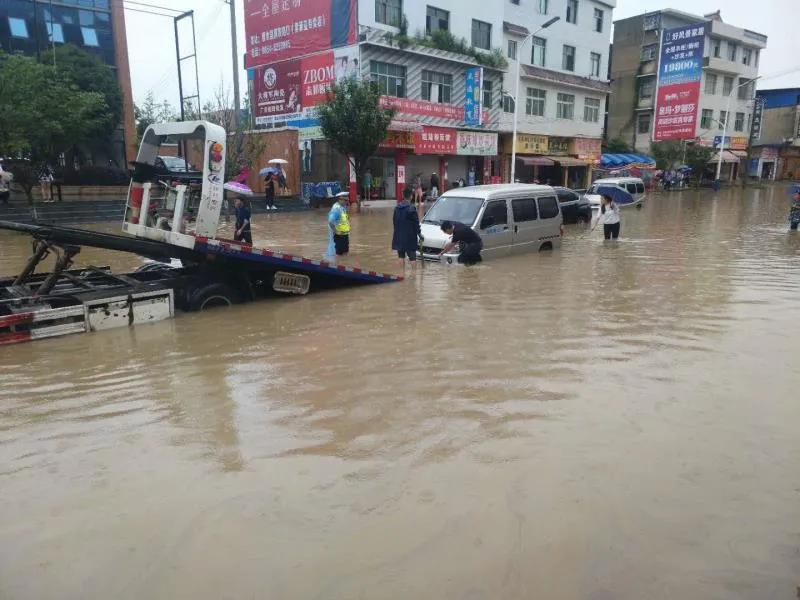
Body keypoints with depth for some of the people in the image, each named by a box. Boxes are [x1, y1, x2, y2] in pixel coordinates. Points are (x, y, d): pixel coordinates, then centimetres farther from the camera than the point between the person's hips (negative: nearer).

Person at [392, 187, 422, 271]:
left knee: (401, 256, 12)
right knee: (412, 257, -2)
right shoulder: (411, 208, -14)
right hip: (409, 237, -6)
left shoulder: (397, 208, 6)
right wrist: (419, 233, 1)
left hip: (399, 237, 6)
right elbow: (416, 223, -11)